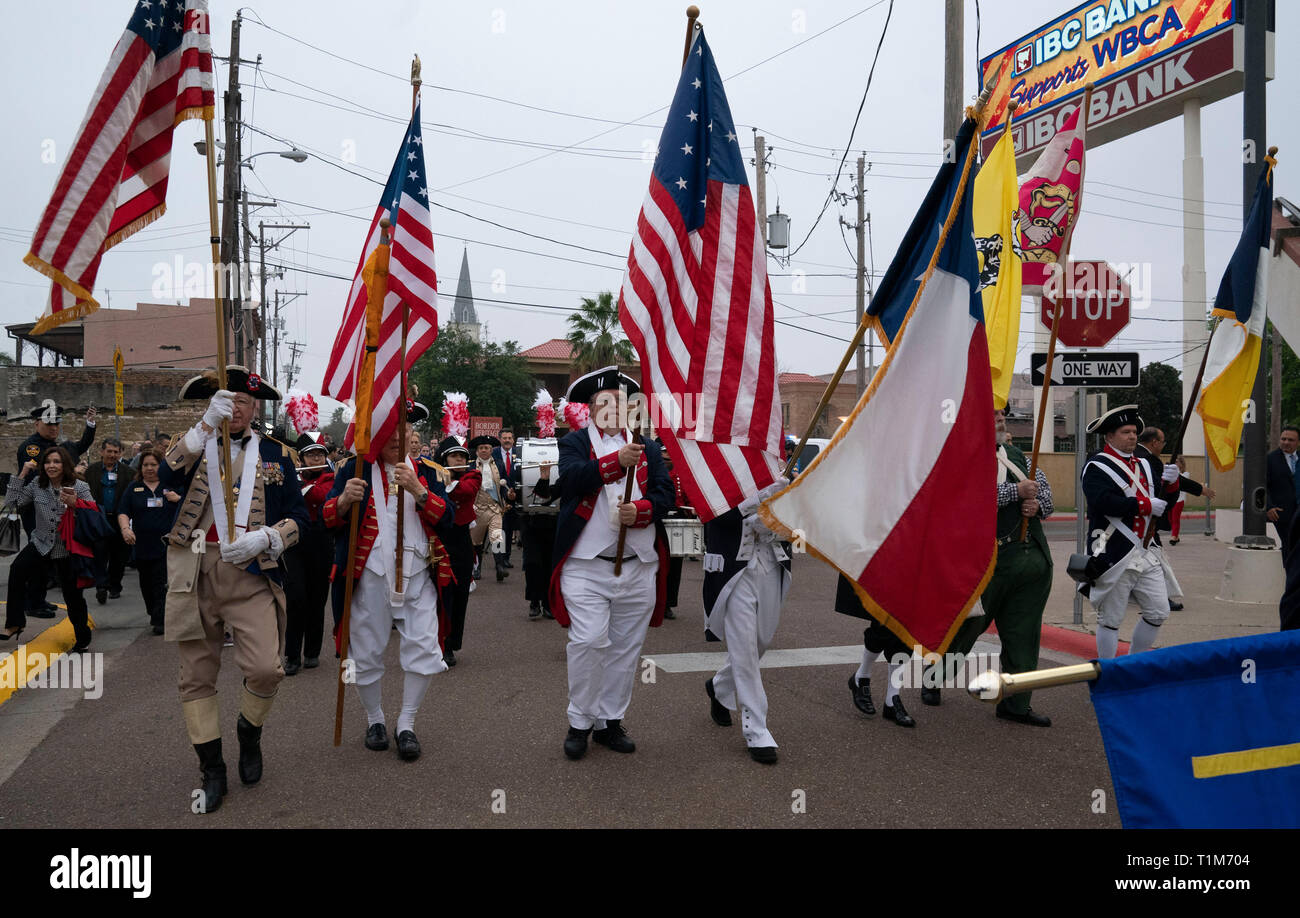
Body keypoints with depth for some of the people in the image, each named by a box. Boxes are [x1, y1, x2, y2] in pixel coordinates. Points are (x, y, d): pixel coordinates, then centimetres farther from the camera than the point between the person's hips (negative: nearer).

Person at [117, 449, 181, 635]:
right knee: (146, 584, 12)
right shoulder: (133, 488, 11)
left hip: (167, 544, -3)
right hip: (142, 545, 3)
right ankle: (152, 613, 30)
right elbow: (123, 512, 4)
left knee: (162, 583, -7)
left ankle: (160, 620, -4)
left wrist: (179, 499, -13)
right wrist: (125, 528, -14)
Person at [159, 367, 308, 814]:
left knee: (265, 668, -13)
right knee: (197, 675, 6)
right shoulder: (193, 444, 11)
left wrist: (263, 539, -13)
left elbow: (298, 516, 6)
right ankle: (211, 769, 20)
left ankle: (249, 730, 18)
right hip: (195, 575, 1)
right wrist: (206, 425, -23)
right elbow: (169, 477, -13)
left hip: (252, 575, -1)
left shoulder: (275, 454, 10)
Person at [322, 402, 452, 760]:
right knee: (367, 653, 7)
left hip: (417, 576, 2)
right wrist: (344, 500, -26)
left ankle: (406, 724, 14)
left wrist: (418, 490, -19)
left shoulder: (425, 472, 10)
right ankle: (375, 720, 29)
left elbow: (446, 516, -3)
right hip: (370, 577, -1)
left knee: (423, 650, -3)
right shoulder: (356, 469, 4)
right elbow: (328, 518, -4)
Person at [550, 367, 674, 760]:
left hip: (639, 567, 4)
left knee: (625, 647, 9)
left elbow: (665, 494, 4)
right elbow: (572, 477, -16)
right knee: (589, 641, -11)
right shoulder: (575, 442, 5)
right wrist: (617, 461, -28)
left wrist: (640, 511, -16)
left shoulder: (648, 448, 15)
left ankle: (610, 722, 23)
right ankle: (580, 722, 7)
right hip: (586, 566, -3)